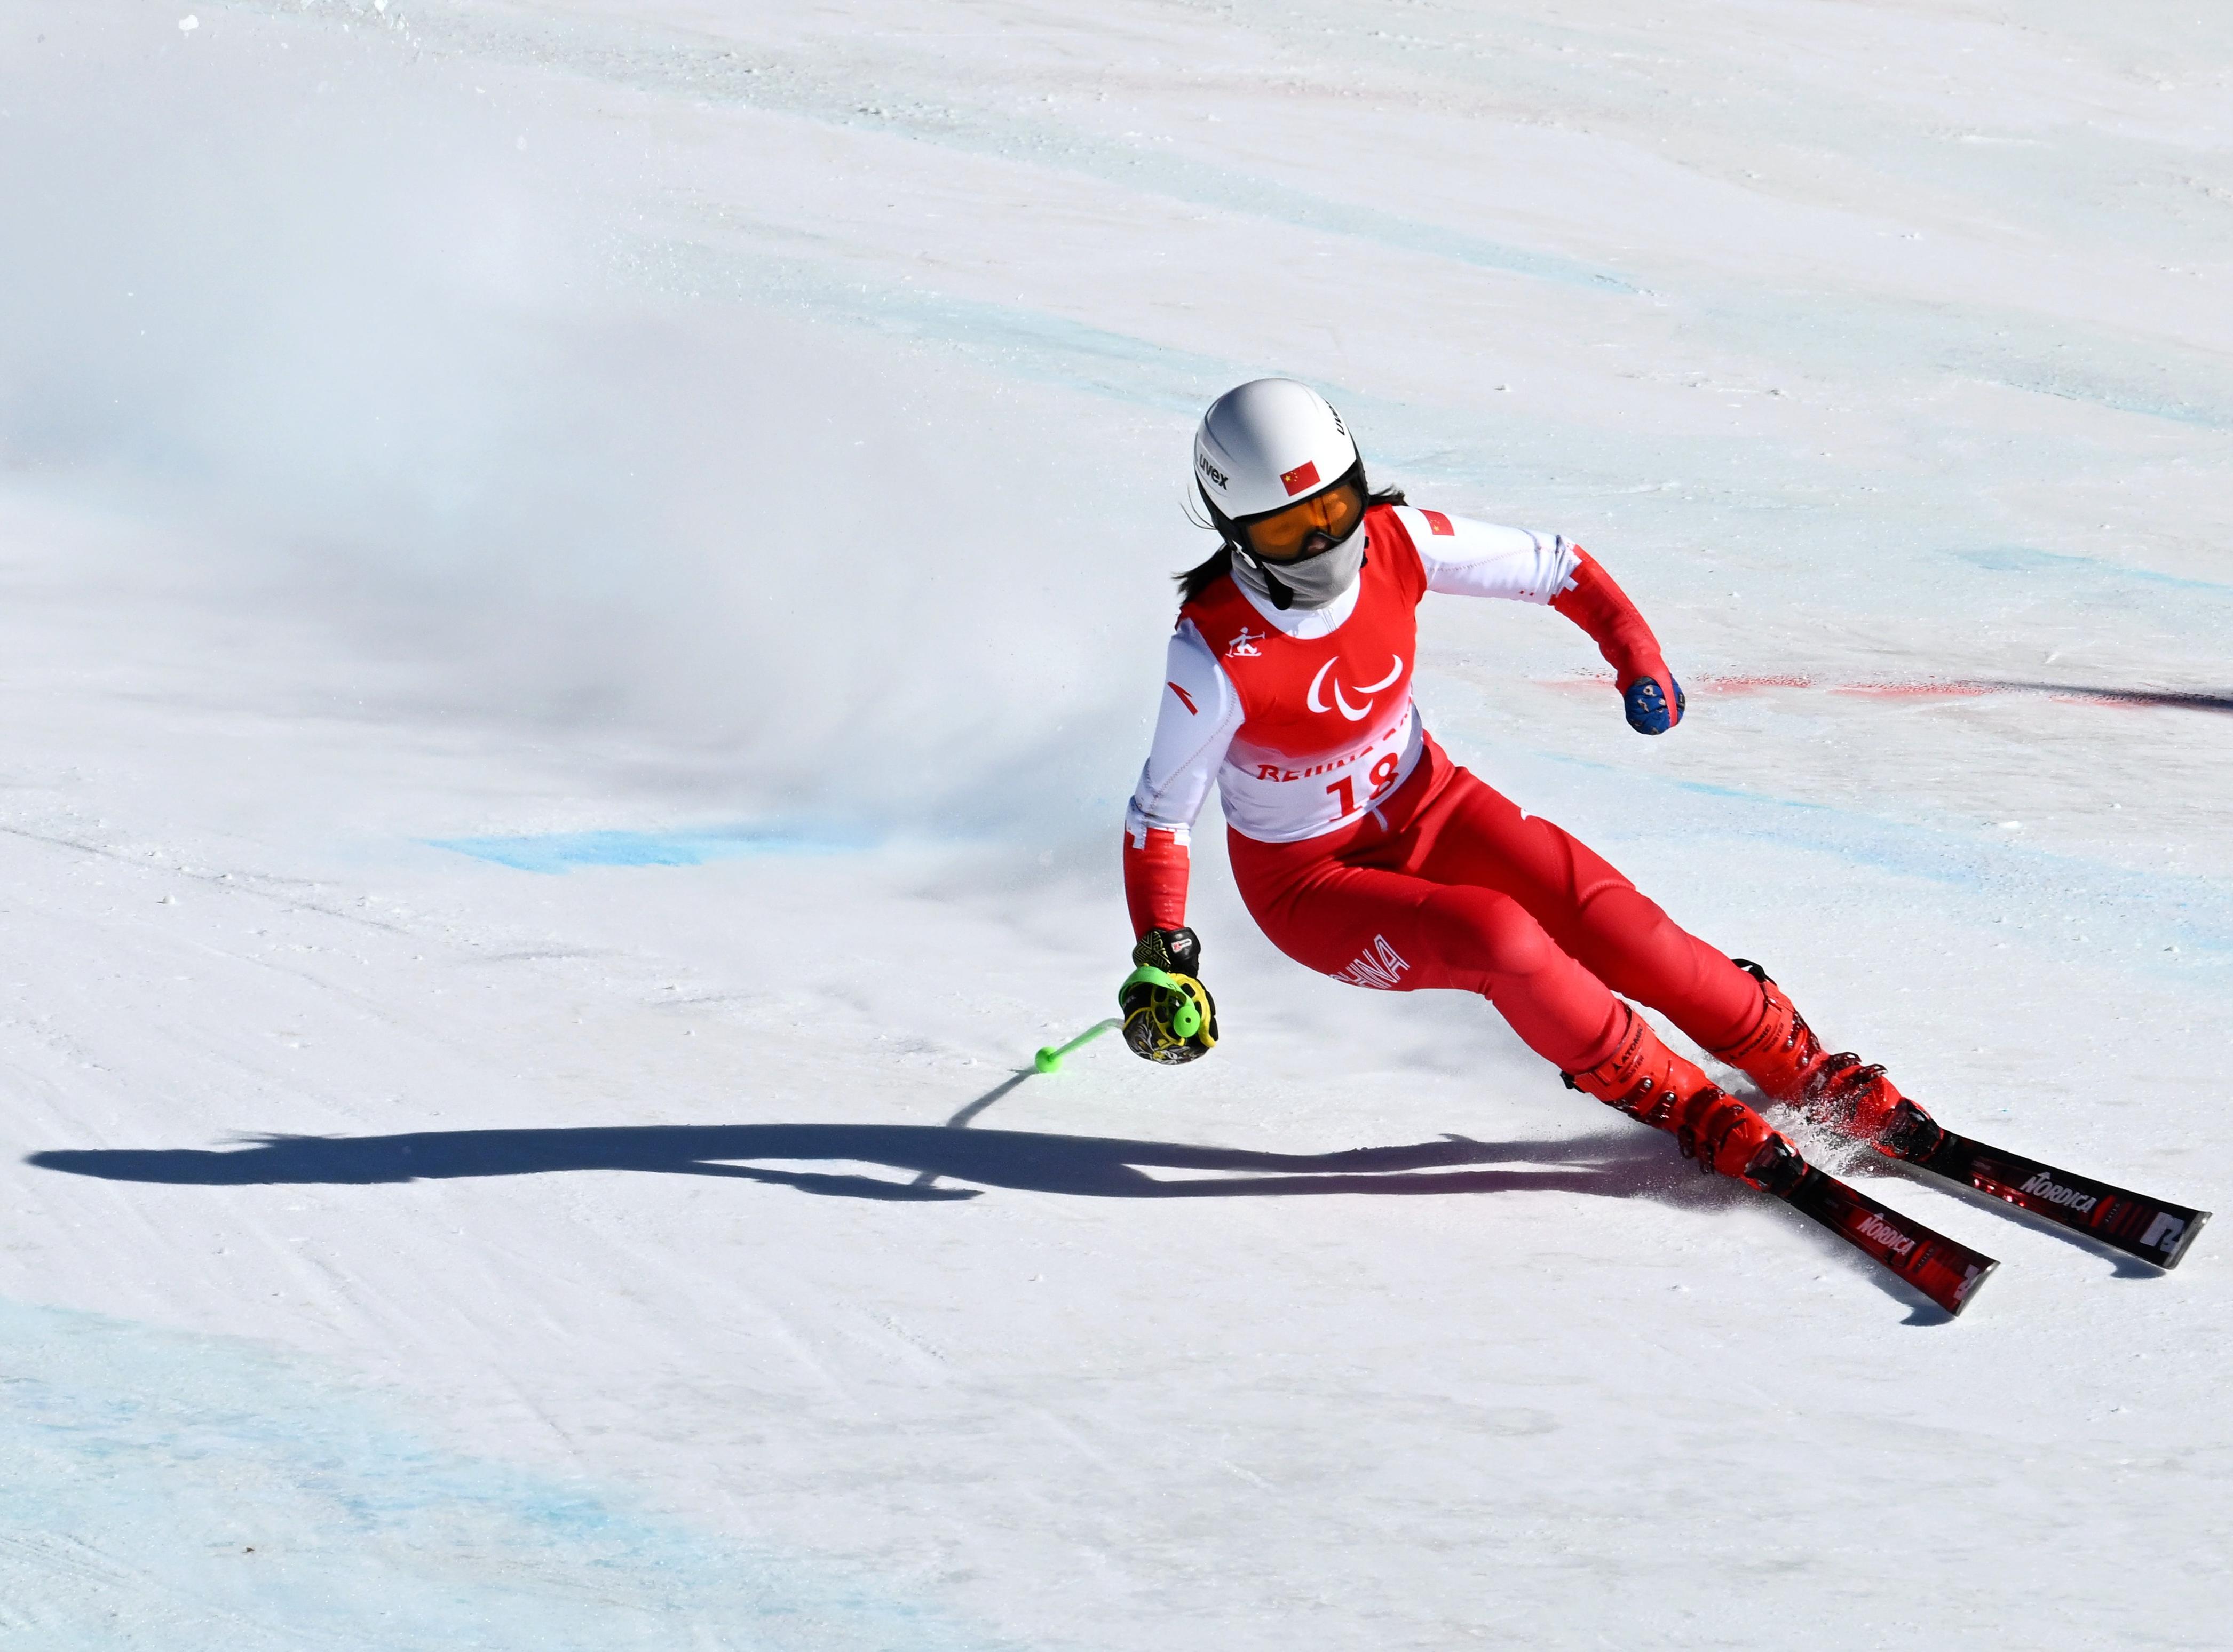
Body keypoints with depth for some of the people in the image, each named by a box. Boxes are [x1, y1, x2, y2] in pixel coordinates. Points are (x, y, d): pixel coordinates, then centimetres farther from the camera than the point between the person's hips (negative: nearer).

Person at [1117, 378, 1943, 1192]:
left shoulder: (1394, 543, -18)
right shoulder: (1213, 656, -29)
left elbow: (1552, 566, -3)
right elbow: (1160, 814, -16)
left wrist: (1636, 652, -16)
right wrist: (1161, 960, -25)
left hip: (1425, 804, 4)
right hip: (1309, 882, -4)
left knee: (1613, 923, -13)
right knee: (1501, 937, -28)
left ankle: (1805, 1069, 7)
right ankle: (1674, 1102, -7)